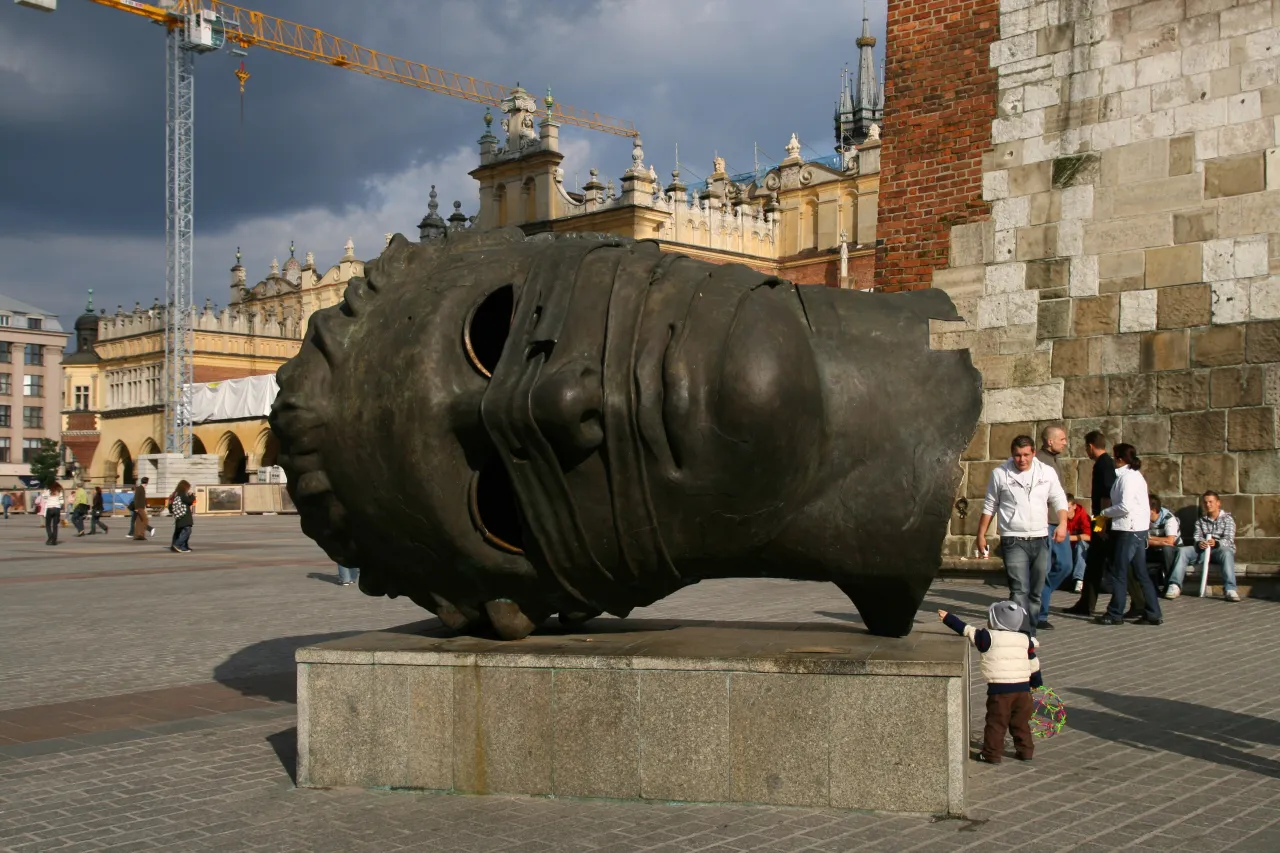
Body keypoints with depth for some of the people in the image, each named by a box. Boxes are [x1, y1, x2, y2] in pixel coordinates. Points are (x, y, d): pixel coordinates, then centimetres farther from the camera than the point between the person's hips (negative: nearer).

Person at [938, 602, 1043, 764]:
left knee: (996, 722, 2)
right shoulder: (1025, 640, 10)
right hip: (1023, 688, 5)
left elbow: (966, 630, -2)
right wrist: (1036, 682, 33)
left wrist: (948, 618, 9)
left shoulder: (989, 637, -7)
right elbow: (1033, 663, 18)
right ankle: (1026, 751, 23)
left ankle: (992, 754, 5)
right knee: (1021, 722, 17)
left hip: (1000, 690, -5)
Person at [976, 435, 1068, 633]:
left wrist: (1062, 523, -8)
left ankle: (1030, 630, 21)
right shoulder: (1000, 474, 0)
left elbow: (1059, 500, 10)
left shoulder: (1047, 472, 5)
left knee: (1036, 590, 10)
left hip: (1040, 540, 3)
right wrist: (981, 535, 6)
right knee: (1019, 589, -14)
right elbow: (989, 507, 7)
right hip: (1013, 541, -3)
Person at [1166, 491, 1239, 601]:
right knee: (1182, 551, -22)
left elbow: (1229, 540, -7)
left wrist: (1216, 542, -30)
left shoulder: (1227, 519, 8)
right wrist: (1199, 543, -23)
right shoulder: (1200, 520, 20)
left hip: (1221, 549, -4)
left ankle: (1230, 589, -53)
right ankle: (1175, 585, -34)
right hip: (1204, 549, 4)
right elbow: (1197, 537, 4)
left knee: (1227, 553, -39)